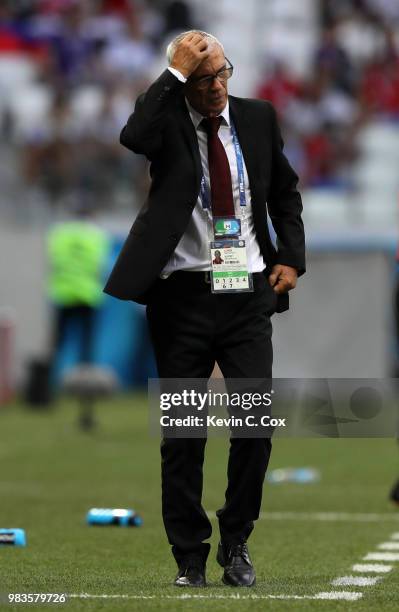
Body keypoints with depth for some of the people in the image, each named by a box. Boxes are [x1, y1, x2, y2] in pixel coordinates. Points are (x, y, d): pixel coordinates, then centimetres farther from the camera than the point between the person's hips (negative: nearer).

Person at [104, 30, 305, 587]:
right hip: (184, 294, -2)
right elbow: (133, 137, -27)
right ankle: (189, 556, 13)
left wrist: (291, 258, 8)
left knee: (257, 425, -4)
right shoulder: (168, 121, -2)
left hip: (249, 292, 2)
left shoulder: (258, 118, 7)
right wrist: (175, 73, -23)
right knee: (182, 433, 2)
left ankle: (236, 544, 14)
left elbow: (285, 192, 20)